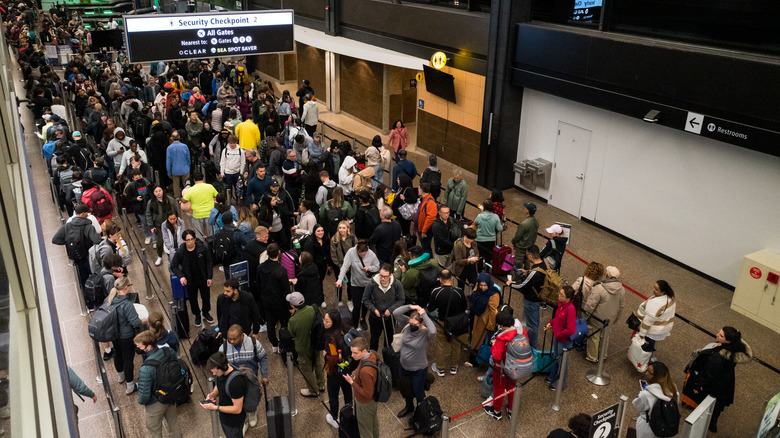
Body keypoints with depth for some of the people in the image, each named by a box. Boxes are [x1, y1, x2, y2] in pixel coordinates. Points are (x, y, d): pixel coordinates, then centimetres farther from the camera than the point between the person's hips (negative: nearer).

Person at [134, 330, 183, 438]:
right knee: (173, 422, 32)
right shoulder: (169, 352, -20)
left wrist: (141, 401, -5)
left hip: (156, 404, -6)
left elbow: (144, 394, -29)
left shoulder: (146, 369, -39)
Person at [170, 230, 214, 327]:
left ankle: (206, 312, 44)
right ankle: (197, 315, 41)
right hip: (190, 281, 0)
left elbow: (209, 263, -4)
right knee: (193, 299, 15)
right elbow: (173, 266, -4)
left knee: (206, 297, 16)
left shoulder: (202, 248, -15)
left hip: (203, 279, 0)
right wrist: (181, 276, -20)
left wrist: (209, 277, -7)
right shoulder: (180, 252, -16)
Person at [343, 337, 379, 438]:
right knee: (373, 420, 34)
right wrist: (356, 374, -4)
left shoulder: (365, 371, -43)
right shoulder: (372, 354, -16)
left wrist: (352, 382, -26)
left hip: (365, 403, -9)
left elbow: (367, 394, -30)